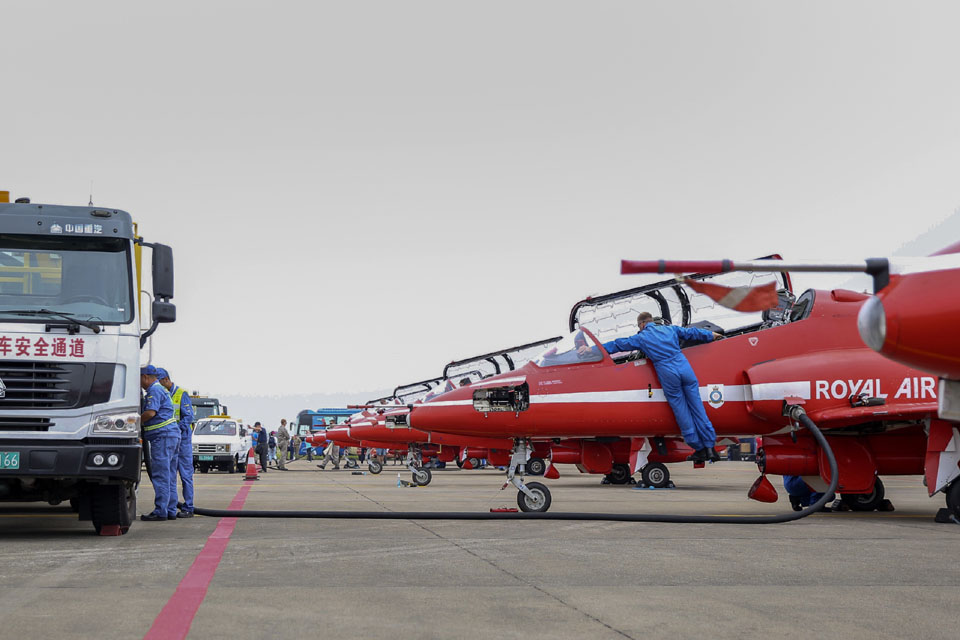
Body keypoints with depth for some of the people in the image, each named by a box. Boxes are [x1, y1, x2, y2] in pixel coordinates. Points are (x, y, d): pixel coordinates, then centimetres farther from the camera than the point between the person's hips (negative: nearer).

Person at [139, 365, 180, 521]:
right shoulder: (160, 389, 24)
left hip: (163, 436, -11)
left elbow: (150, 413, -21)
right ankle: (171, 511, 13)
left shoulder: (154, 390, -10)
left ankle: (160, 511, -12)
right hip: (172, 435, 11)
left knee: (161, 475, -10)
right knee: (169, 476, 11)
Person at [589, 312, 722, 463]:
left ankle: (699, 449, 10)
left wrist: (592, 349, 23)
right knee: (697, 409, 5)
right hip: (685, 368, 3)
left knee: (682, 413, 6)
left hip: (668, 373, -3)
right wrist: (711, 335, 47)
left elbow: (617, 344, 15)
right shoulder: (670, 329, 19)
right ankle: (710, 447, 4)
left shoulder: (641, 338, 10)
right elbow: (692, 332, 30)